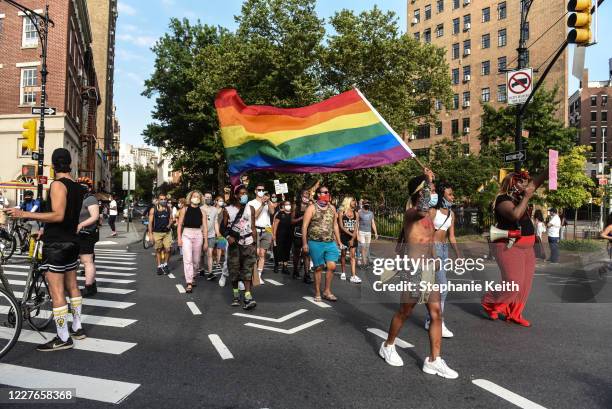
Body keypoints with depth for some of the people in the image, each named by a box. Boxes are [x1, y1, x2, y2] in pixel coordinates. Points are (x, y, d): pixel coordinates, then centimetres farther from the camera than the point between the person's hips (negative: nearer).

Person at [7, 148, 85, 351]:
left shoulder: (58, 184, -15)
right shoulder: (77, 186, 10)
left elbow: (58, 215, -24)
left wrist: (24, 214, -23)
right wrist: (45, 230, 26)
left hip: (56, 244, -9)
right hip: (72, 241, 9)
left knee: (56, 292, -4)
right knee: (72, 286, 17)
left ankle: (63, 338, 1)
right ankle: (77, 328, 26)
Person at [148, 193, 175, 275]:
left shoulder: (169, 209, 4)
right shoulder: (153, 209, -3)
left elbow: (171, 219, 14)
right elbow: (150, 222, -2)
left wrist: (169, 224, -8)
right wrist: (150, 234, -7)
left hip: (167, 232, 1)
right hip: (157, 233, -1)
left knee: (167, 249, -5)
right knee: (158, 250, 6)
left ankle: (165, 264, 17)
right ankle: (159, 266, 18)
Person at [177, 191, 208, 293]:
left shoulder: (202, 211, 5)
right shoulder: (185, 209, 3)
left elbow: (205, 227, 4)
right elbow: (179, 224, 3)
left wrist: (206, 241, 1)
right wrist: (179, 238, -4)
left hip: (198, 235, 2)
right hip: (186, 234, -2)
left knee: (196, 260, 11)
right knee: (187, 259, -9)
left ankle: (192, 276, 36)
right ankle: (189, 284, -8)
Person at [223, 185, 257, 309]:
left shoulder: (250, 209, 5)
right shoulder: (228, 210, 1)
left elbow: (253, 228, 6)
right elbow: (224, 227, 5)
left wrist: (254, 244, 2)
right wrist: (228, 237, -15)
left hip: (248, 243, 0)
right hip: (234, 244, 0)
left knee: (247, 270, -7)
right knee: (234, 270, 5)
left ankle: (248, 297, -13)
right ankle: (236, 294, 20)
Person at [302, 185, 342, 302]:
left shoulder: (332, 208, 11)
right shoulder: (312, 208, -4)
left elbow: (335, 225, 18)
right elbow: (304, 226, -6)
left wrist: (338, 241, 15)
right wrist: (304, 243, -10)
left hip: (330, 243, 4)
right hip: (316, 243, -4)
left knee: (332, 266, -3)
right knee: (318, 268, 3)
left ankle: (327, 291, 13)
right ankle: (317, 293, 17)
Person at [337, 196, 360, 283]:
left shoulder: (355, 213, 7)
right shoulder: (341, 212, -2)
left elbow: (356, 227, 2)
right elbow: (341, 226, -8)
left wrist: (353, 238, -9)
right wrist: (350, 234, -14)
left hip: (353, 237, 2)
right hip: (344, 236, -2)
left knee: (352, 256, -3)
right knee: (343, 254, 8)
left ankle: (353, 276, -7)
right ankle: (343, 273, 22)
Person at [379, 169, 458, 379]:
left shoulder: (426, 215, 14)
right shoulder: (411, 213, -15)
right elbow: (423, 209, -41)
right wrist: (428, 181, -31)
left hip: (429, 270, 8)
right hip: (414, 269, -8)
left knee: (436, 313, 5)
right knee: (405, 312, 7)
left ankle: (434, 361, 13)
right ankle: (388, 346, 29)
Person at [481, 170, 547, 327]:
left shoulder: (518, 196, 12)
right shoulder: (503, 199, -13)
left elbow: (536, 181, 17)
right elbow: (516, 214, -30)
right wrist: (526, 197, -20)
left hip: (526, 247, 9)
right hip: (510, 247, -9)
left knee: (525, 284, 8)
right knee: (513, 284, -11)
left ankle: (514, 314, 19)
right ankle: (489, 303, 11)